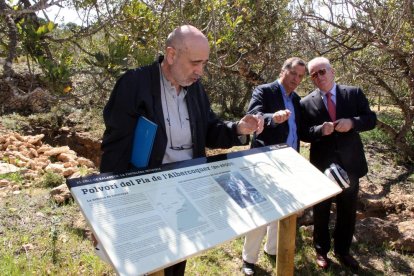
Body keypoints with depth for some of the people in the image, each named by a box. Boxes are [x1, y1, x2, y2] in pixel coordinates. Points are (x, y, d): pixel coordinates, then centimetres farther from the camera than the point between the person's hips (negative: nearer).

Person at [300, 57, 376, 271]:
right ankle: (321, 250, 36)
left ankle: (342, 251, 37)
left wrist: (352, 122, -20)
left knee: (348, 211, 15)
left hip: (350, 163, 2)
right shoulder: (306, 103, -5)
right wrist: (320, 130, -24)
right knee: (321, 211, 15)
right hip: (322, 165, -1)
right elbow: (303, 133, -5)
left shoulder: (354, 93, -2)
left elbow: (371, 119, -1)